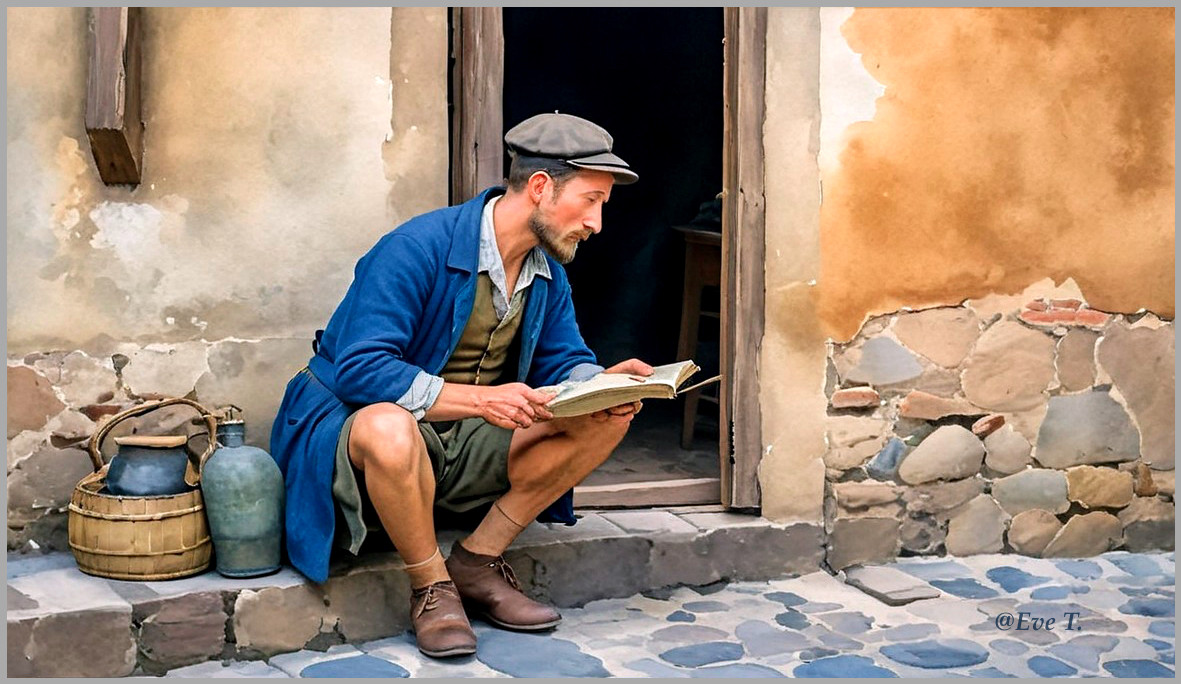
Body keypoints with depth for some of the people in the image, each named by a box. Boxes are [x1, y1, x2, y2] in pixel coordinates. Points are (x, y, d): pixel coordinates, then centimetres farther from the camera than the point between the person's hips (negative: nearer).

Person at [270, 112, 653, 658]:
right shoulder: (418, 248, -22)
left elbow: (563, 362, 9)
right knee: (390, 429, -43)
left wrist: (603, 383, -17)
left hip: (465, 448, 7)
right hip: (359, 422, -7)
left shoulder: (548, 271, 3)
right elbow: (360, 370, -28)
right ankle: (432, 588, -17)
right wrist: (480, 398, -36)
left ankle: (478, 559, -5)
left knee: (607, 420, -10)